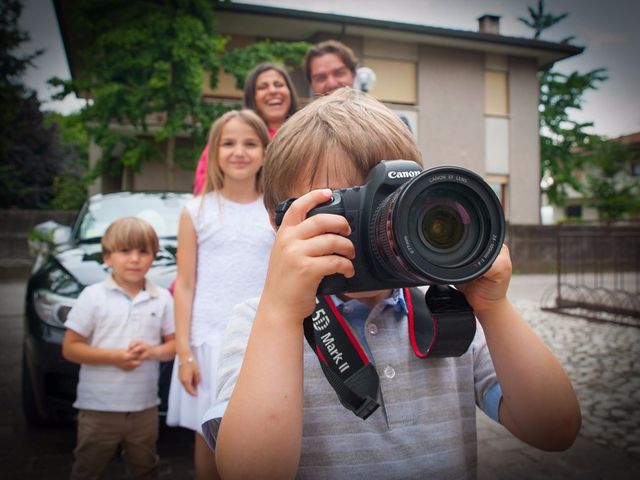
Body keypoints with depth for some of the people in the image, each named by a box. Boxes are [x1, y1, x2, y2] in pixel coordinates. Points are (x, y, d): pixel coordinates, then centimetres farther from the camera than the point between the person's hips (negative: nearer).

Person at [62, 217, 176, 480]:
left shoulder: (162, 298, -1)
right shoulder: (93, 296, -8)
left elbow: (175, 344, 5)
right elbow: (70, 348, -8)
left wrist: (153, 351, -16)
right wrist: (113, 356, -20)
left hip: (145, 406, 3)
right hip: (98, 408, -2)